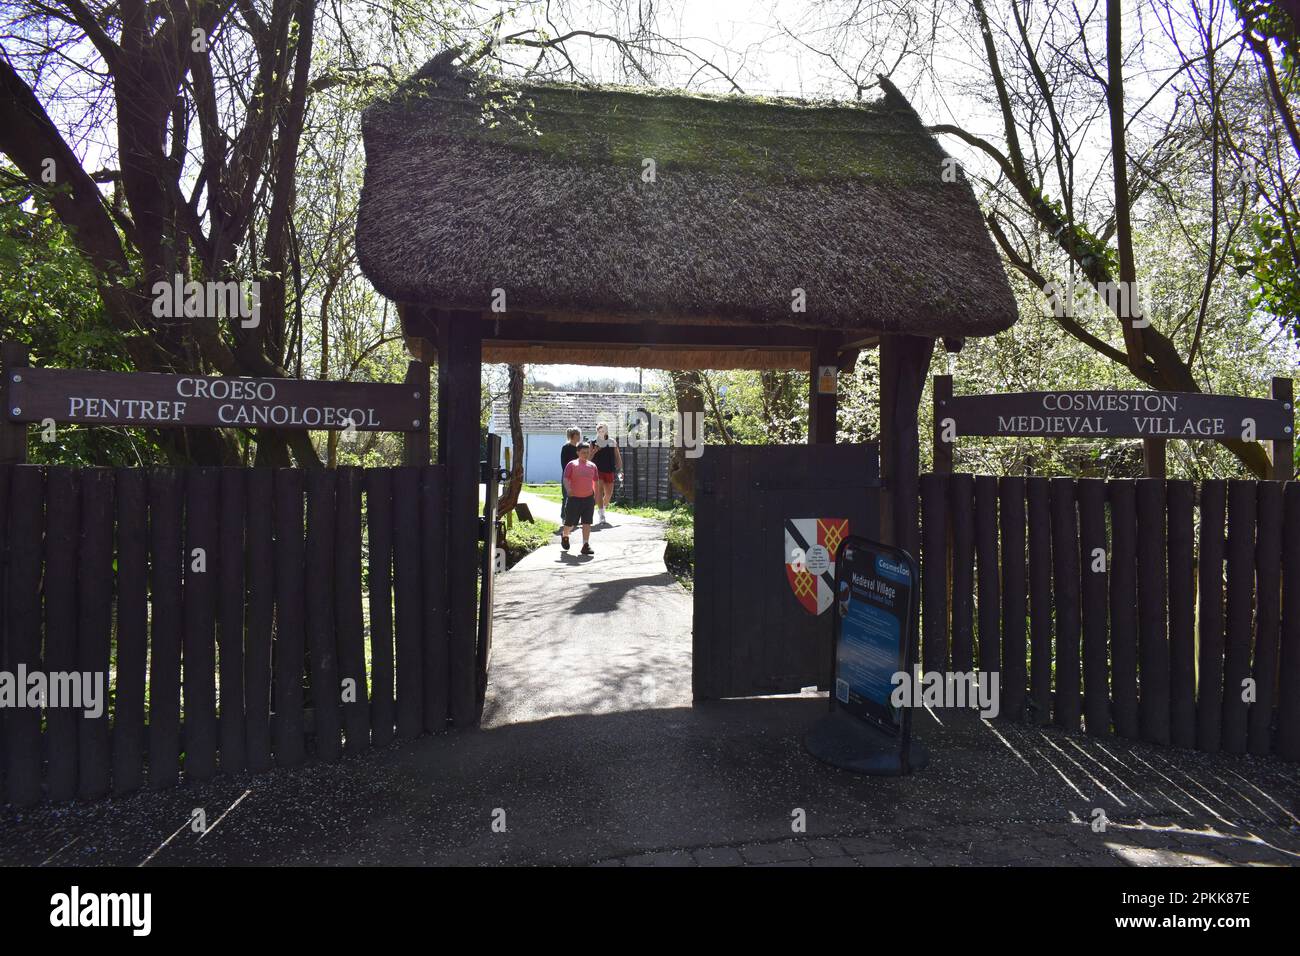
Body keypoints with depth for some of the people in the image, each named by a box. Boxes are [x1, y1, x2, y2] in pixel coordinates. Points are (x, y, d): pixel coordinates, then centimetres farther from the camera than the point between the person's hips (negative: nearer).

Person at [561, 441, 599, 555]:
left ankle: (586, 545, -1)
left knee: (587, 523, -3)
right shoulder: (572, 464, -4)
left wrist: (596, 496, 16)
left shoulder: (592, 466, 8)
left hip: (588, 498, 3)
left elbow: (596, 481, 16)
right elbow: (566, 478, -12)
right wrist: (568, 489, -29)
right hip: (574, 498, -3)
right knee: (570, 522, 7)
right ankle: (564, 536, 37)